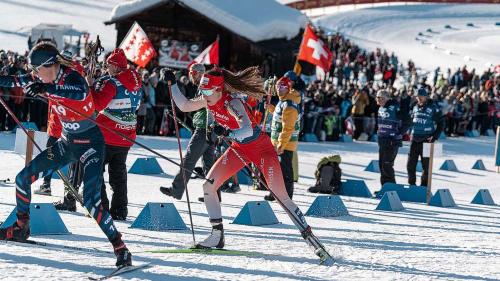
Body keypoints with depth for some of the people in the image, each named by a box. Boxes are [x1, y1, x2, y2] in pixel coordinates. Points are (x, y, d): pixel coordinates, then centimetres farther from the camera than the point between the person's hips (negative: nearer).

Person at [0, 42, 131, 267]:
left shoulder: (71, 77, -24)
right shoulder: (46, 79, -3)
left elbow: (81, 93, -47)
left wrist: (47, 88, -57)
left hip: (90, 144, -8)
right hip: (67, 143, 8)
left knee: (91, 202, -21)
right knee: (23, 178, 8)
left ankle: (121, 250, -13)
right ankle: (21, 229, 27)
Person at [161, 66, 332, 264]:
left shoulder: (232, 102, -30)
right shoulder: (208, 100, -9)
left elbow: (248, 130, -45)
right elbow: (184, 105, 8)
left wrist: (227, 133, -60)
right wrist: (172, 83, 0)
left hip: (261, 147, -7)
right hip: (239, 148, 7)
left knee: (281, 196, -14)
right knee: (208, 185, -5)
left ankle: (310, 237, -8)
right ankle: (217, 236, 5)